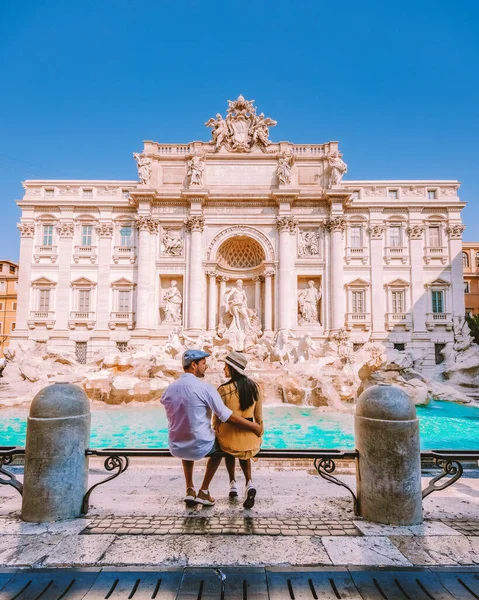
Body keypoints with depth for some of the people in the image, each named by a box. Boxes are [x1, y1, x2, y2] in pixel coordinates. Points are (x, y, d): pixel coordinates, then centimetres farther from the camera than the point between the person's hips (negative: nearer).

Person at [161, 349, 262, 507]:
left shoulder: (169, 389, 0)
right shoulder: (205, 388, -16)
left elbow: (174, 420, 11)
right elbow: (227, 417, -15)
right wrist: (254, 427, -4)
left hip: (176, 449, 4)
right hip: (201, 447, -4)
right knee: (219, 447, 30)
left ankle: (189, 490, 32)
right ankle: (203, 492, 25)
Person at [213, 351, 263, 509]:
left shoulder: (224, 389, -16)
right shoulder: (255, 387, -3)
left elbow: (218, 416, -6)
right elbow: (258, 416, 6)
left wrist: (216, 431, 12)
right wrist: (259, 434, 19)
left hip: (229, 432, -3)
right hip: (249, 434, 3)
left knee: (229, 451, 32)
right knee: (244, 455, 31)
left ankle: (233, 484, 26)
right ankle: (249, 483, 7)